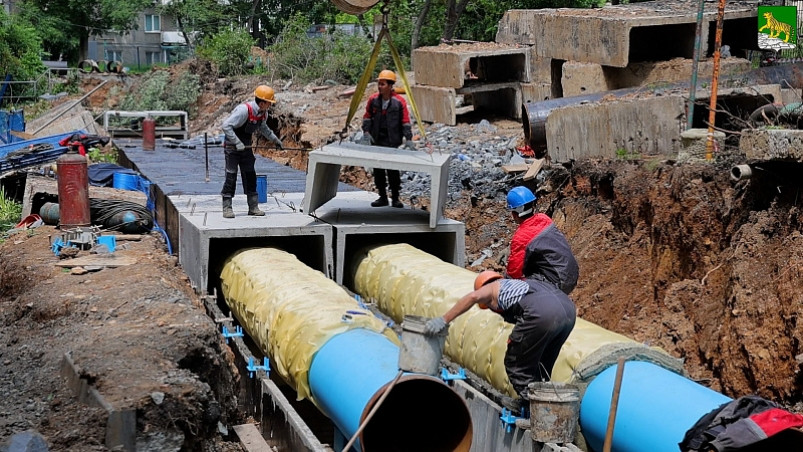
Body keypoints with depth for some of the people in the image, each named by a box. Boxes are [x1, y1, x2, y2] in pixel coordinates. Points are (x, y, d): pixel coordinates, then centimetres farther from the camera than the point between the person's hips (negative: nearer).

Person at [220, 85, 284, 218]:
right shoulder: (244, 110, -26)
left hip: (246, 147, 7)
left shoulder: (263, 113, 0)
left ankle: (253, 207, 12)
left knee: (250, 176, 6)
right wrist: (237, 143, -31)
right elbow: (226, 125, -30)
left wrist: (275, 140, 24)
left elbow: (263, 128, 22)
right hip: (232, 147, -7)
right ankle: (227, 208, -2)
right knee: (231, 176, -7)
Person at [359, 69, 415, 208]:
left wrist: (409, 139, -12)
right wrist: (366, 133, -4)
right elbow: (367, 117, 9)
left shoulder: (399, 101, -8)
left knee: (393, 171, -1)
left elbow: (405, 122, -6)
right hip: (376, 141, 4)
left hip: (392, 142, -4)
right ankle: (382, 197, 19)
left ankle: (395, 198, 10)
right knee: (378, 170, 8)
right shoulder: (373, 99, 1)